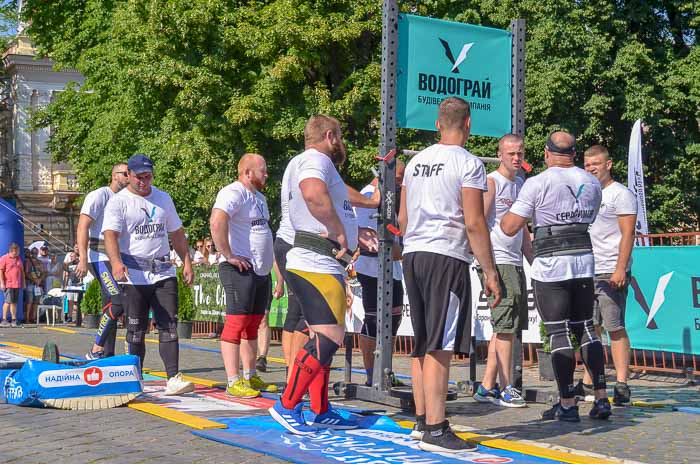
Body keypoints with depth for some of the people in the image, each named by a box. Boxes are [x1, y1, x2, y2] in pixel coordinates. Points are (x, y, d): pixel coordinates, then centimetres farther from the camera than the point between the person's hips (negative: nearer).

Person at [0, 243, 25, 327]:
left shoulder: (19, 259, 18)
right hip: (8, 284, -6)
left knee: (14, 302, 7)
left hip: (17, 285, 6)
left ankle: (14, 320, 11)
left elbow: (22, 272, 23)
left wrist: (23, 282, 19)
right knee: (8, 301, -10)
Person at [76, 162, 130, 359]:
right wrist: (83, 259, -20)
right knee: (118, 302, -20)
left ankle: (108, 355, 14)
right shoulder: (99, 195, -6)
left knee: (111, 307, 9)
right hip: (100, 257, -8)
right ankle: (95, 351, -13)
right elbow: (83, 226, -13)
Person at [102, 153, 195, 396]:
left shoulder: (164, 199, 15)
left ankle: (173, 379, -9)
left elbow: (177, 233, 21)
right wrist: (116, 262, -33)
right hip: (133, 275, -3)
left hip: (163, 273, 4)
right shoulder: (118, 202, -1)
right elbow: (110, 234, -15)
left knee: (169, 326, -6)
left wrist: (187, 262, 12)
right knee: (136, 332, 2)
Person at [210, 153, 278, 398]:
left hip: (261, 271, 10)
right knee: (237, 323, -9)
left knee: (253, 325, 14)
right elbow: (217, 221, -30)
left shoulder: (259, 197, 20)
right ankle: (233, 382, -8)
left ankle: (250, 377, 22)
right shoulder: (233, 193, -13)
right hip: (241, 270, -10)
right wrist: (229, 255, -25)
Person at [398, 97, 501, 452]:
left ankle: (422, 421, 21)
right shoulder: (468, 163, -6)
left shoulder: (416, 161, 15)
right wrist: (490, 272, -8)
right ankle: (435, 430, -8)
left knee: (422, 343, 14)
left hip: (412, 254, 7)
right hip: (447, 256, -7)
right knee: (440, 346, -8)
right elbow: (474, 223, -12)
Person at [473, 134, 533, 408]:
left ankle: (486, 387, 14)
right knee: (506, 326, -9)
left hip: (516, 263, 8)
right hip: (497, 262, -8)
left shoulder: (521, 184, 18)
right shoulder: (491, 182, -7)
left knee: (505, 328, 9)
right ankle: (505, 389, -4)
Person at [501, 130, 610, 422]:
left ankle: (568, 403, 1)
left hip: (550, 266, -5)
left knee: (558, 333, -1)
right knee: (585, 328, 13)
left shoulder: (538, 183, -9)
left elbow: (510, 228, -10)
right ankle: (601, 398, 9)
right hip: (584, 263, 5)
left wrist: (506, 213, 11)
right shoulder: (592, 183, 9)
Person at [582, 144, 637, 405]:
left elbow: (628, 235, -10)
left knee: (615, 328, -7)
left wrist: (620, 269, -19)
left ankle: (621, 384, -4)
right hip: (585, 273, 7)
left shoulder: (621, 194, -3)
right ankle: (588, 383, 12)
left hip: (610, 273, -7)